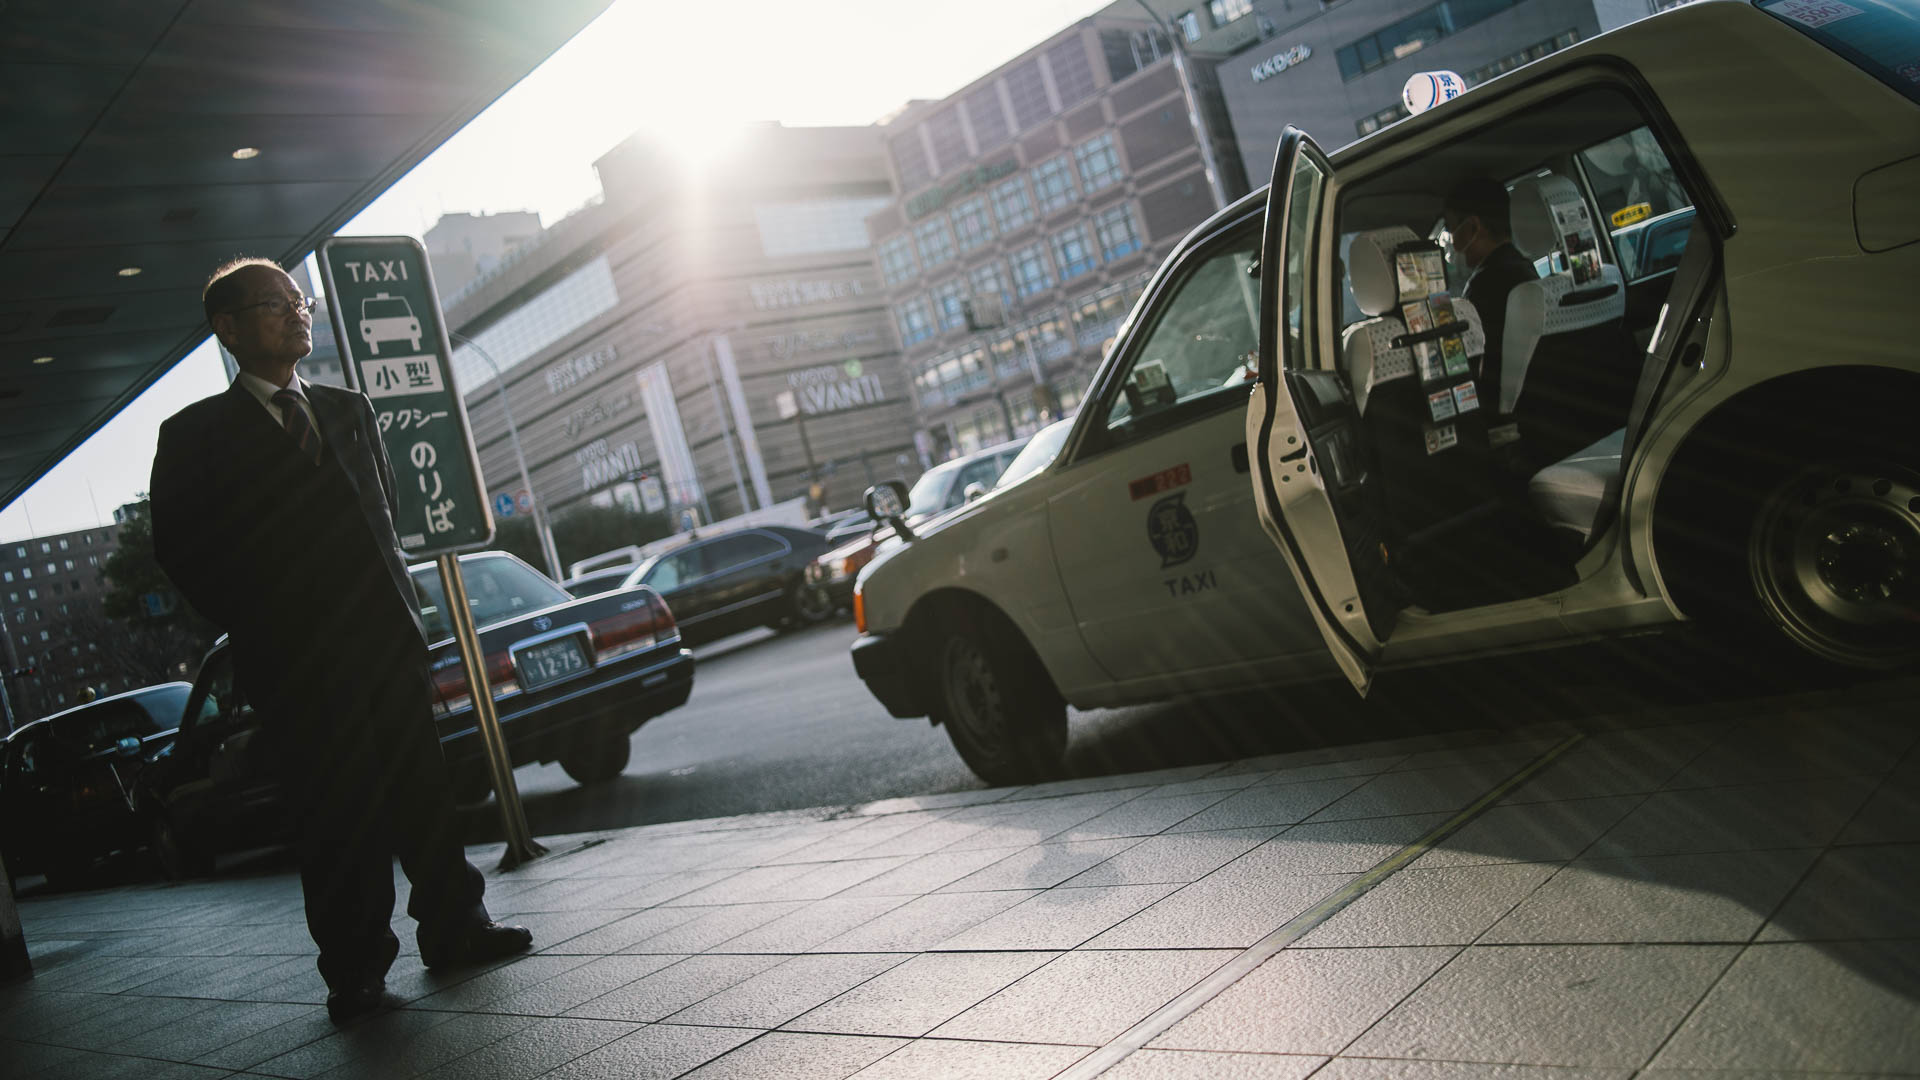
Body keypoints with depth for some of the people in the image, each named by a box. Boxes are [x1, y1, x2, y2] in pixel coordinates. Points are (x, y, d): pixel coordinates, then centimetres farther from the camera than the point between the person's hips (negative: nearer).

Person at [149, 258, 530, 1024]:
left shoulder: (349, 410, 17)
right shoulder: (196, 435, 3)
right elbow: (180, 550, 0)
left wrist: (397, 605, 7)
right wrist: (257, 631, -5)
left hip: (387, 641, 4)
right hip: (299, 666, -4)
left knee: (422, 793, 7)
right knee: (336, 817, -1)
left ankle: (453, 928, 19)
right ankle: (355, 970, 9)